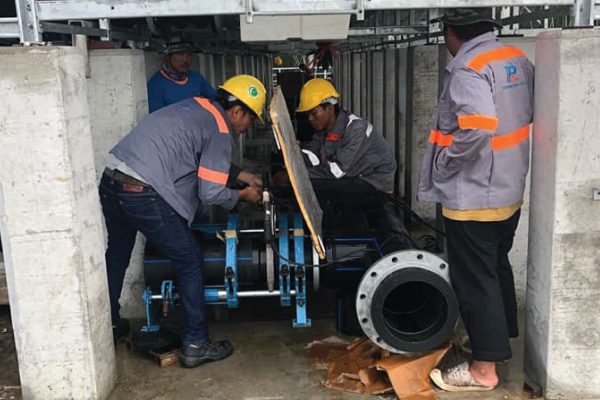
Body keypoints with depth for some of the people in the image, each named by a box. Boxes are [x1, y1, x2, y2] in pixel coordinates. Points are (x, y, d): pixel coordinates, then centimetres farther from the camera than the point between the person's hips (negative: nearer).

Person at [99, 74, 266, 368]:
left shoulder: (198, 106, 19)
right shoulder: (220, 131, -6)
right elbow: (210, 193, -7)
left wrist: (242, 175, 35)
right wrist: (243, 195, 10)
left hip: (111, 181, 9)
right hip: (145, 195, -9)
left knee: (117, 254, 27)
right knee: (190, 262, 6)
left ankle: (108, 323, 46)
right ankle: (195, 344, 15)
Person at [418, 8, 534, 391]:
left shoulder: (468, 68, -19)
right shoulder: (518, 58, 7)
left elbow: (477, 129, -32)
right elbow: (532, 115, 14)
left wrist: (442, 165, -18)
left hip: (473, 197, -9)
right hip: (509, 190, 9)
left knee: (475, 279, 1)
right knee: (497, 267, 23)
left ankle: (484, 367, 11)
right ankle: (503, 335, 39)